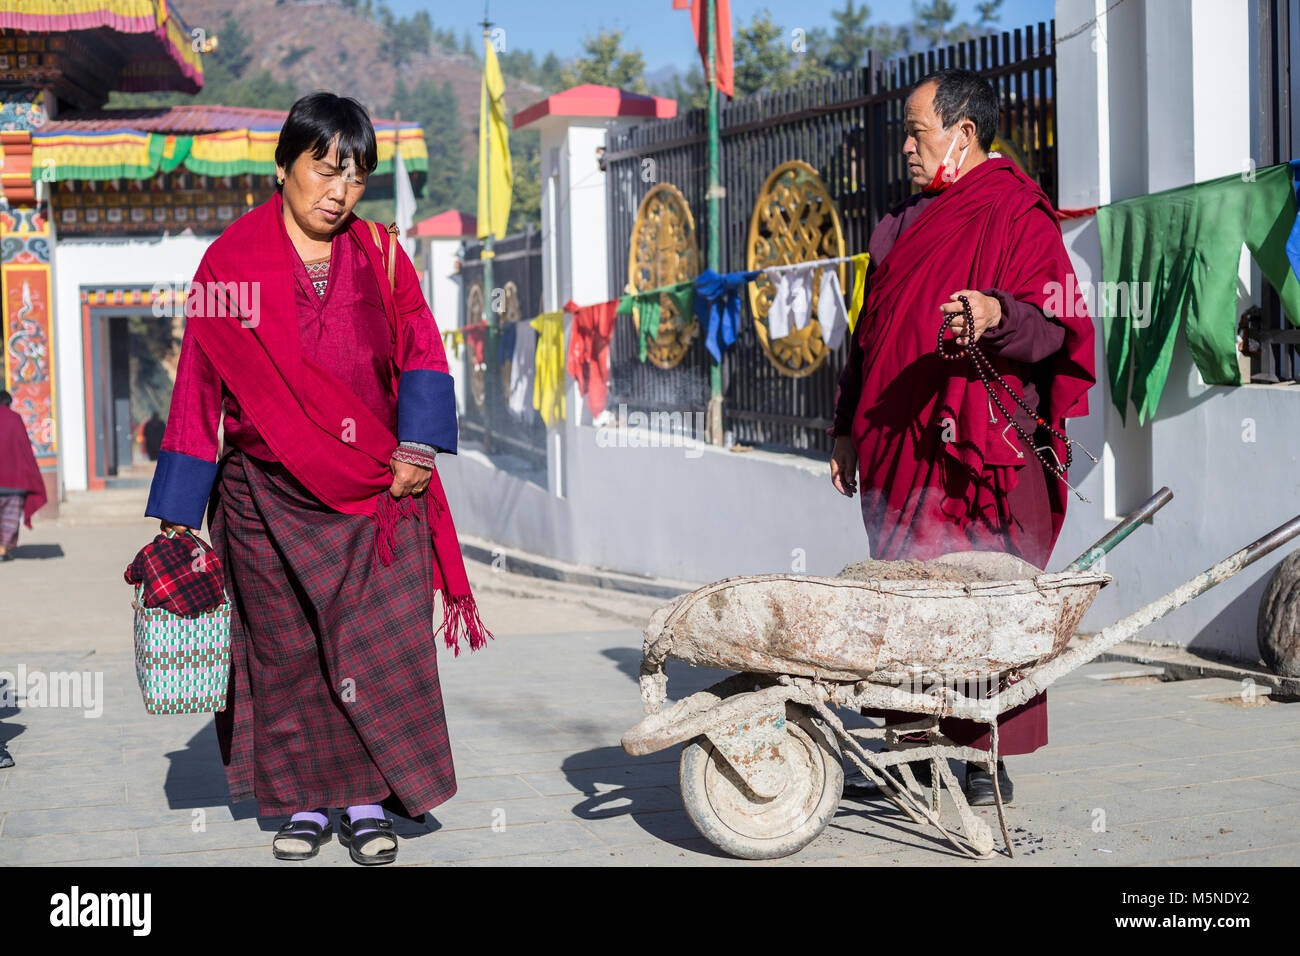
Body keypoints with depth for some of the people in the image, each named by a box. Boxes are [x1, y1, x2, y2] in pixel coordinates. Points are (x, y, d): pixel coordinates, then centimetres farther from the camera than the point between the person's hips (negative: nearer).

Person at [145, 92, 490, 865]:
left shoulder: (377, 254, 6)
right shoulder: (231, 264, -1)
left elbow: (422, 350, 8)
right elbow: (198, 394, 0)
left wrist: (417, 446, -8)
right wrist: (177, 519, -1)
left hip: (375, 491, 1)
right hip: (269, 497, -1)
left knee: (380, 644, -4)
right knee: (286, 649, 5)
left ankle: (370, 800, 6)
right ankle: (307, 799, 18)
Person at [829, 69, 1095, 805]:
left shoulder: (1018, 217, -3)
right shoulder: (905, 225, 21)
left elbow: (1054, 326, -13)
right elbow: (873, 335, 25)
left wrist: (998, 314, -33)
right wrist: (848, 427, 22)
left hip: (981, 449, -7)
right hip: (902, 450, 7)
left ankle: (990, 759, 1)